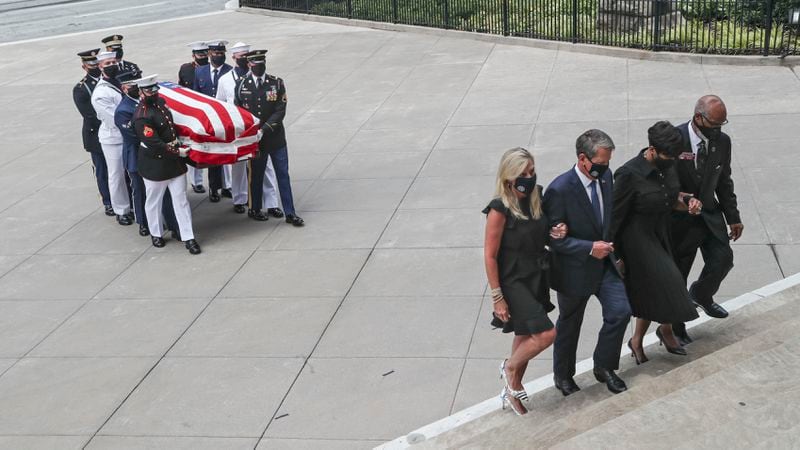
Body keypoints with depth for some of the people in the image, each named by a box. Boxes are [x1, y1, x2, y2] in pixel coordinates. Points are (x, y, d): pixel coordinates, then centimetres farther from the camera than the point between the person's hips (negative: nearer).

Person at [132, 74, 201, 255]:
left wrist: (180, 144, 15)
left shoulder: (160, 102, 2)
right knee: (154, 201, 13)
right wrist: (177, 152, -19)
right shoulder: (142, 116, -22)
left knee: (181, 199, 7)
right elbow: (154, 143, -24)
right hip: (155, 164, -7)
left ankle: (188, 237, 10)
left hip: (174, 160, 7)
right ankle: (156, 234, 32)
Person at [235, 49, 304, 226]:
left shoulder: (277, 83, 0)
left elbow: (280, 110, -6)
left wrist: (266, 127, -17)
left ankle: (290, 213, 9)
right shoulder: (241, 85, 1)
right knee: (256, 175, 11)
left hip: (276, 137, 0)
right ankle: (254, 209, 28)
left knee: (283, 175, 3)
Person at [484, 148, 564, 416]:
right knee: (546, 334, -15)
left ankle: (511, 392, 36)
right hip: (513, 282, -7)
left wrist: (555, 233, -6)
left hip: (536, 279, 7)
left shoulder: (536, 199, 0)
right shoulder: (500, 210, -20)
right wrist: (497, 297, -16)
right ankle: (510, 368, 13)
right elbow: (490, 256, -17)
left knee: (525, 337, 17)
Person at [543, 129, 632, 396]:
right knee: (569, 326, 13)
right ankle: (563, 376, 37)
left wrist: (608, 246, 9)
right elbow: (553, 237, -21)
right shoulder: (560, 189, -25)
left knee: (621, 311, -4)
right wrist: (589, 248, -26)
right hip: (575, 269, -5)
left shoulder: (605, 176, -4)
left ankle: (604, 366, 20)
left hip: (605, 263, 5)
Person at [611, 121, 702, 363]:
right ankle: (667, 331, 26)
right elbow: (616, 216, -18)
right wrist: (615, 255, -13)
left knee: (651, 291, 15)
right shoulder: (629, 174, -25)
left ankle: (637, 341, 34)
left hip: (660, 235, 8)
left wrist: (687, 202, -7)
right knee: (665, 284, -4)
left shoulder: (666, 166, -3)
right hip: (639, 240, -8)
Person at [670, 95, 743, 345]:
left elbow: (724, 181, 9)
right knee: (677, 273, 4)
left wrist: (733, 217, 10)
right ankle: (674, 327, 24)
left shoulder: (722, 141, -2)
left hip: (710, 213, 4)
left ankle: (701, 295, 28)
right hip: (679, 218, -4)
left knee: (723, 259, -6)